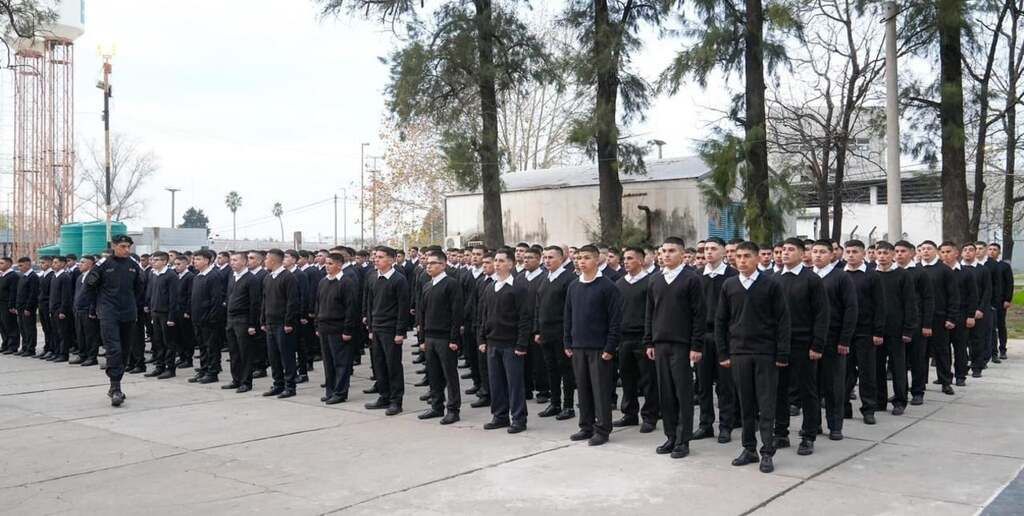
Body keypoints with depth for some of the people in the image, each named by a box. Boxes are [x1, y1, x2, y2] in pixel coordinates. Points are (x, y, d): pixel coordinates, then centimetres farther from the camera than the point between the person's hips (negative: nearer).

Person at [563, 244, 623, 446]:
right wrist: (567, 343, 10)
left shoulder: (607, 286, -7)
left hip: (599, 348, -5)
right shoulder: (573, 287, 10)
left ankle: (602, 430, 8)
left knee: (601, 389, 0)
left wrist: (610, 347, -13)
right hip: (578, 347, 6)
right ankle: (586, 426, 21)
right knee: (583, 388, 11)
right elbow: (568, 316, 15)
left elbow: (615, 320, -10)